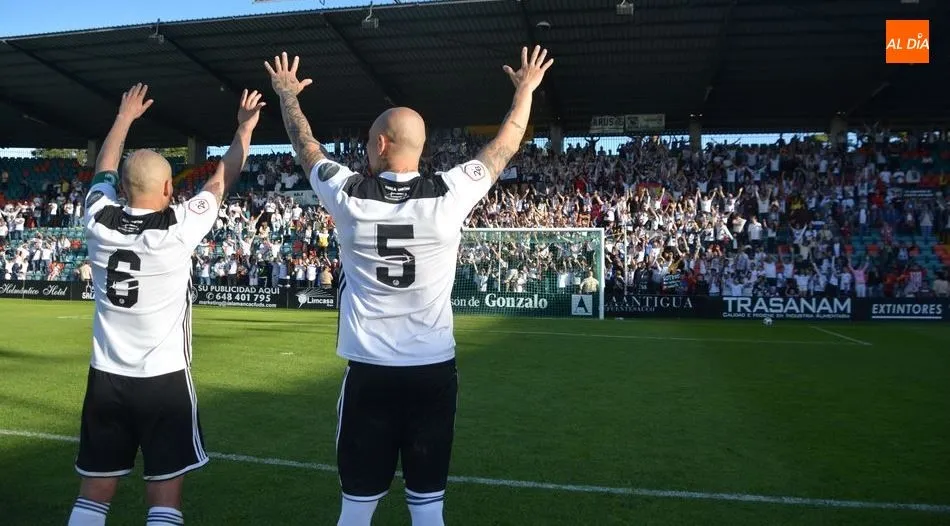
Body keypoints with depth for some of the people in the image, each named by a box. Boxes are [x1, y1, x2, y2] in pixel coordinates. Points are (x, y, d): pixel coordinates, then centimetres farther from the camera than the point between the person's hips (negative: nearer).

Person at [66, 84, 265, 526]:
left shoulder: (99, 221, -2)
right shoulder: (180, 227, -13)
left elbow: (104, 171, 19)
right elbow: (222, 181, 2)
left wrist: (125, 116, 32)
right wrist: (244, 129, 15)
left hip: (106, 377, 5)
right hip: (164, 379, -4)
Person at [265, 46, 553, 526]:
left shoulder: (348, 196, -6)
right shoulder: (449, 195, -8)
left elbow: (306, 147, 14)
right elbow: (505, 146, 9)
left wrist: (287, 95, 32)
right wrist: (525, 89, 25)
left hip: (369, 373, 0)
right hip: (434, 372, 0)